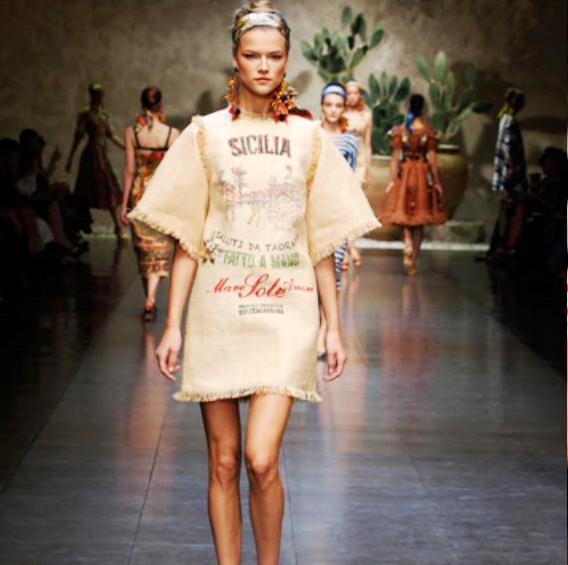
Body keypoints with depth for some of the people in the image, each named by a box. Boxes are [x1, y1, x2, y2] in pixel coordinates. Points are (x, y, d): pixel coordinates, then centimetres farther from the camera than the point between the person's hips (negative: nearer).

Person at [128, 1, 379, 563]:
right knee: (223, 462, 6)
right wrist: (172, 325, -1)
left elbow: (321, 244, 8)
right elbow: (187, 240, 4)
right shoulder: (206, 134, 5)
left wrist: (334, 327, 5)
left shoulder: (309, 138, 6)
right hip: (217, 310, 1)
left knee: (261, 459, -12)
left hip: (286, 312, -1)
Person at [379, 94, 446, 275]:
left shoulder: (399, 131, -3)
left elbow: (395, 157, -4)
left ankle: (408, 246, -16)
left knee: (405, 212, 11)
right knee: (420, 219, 8)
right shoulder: (429, 132, -7)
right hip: (423, 175, -1)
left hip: (404, 175, 1)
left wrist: (392, 180, 0)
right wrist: (437, 182, 1)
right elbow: (432, 158, -6)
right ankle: (413, 259, 10)